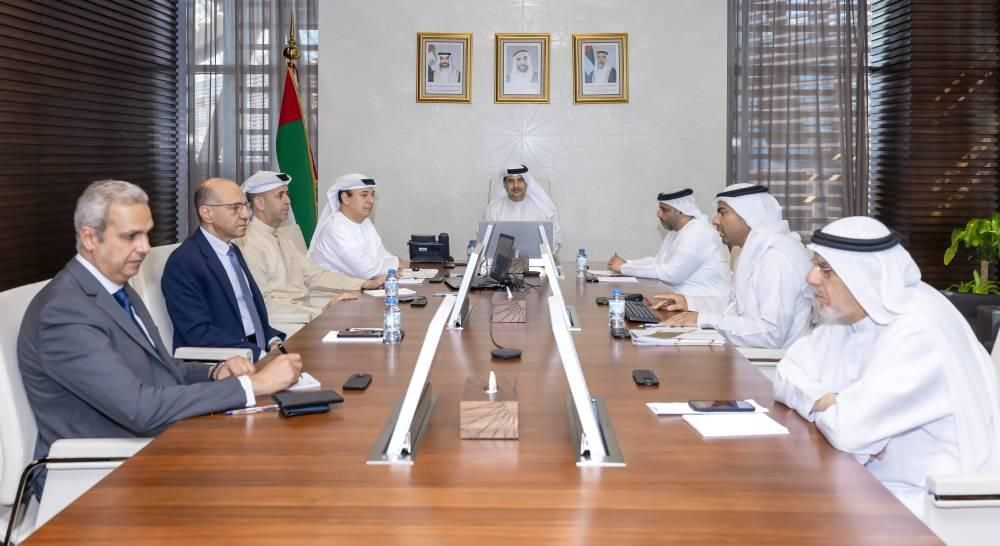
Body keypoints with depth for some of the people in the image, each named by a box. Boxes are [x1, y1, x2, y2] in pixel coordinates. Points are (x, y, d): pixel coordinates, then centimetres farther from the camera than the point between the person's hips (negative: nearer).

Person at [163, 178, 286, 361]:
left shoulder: (232, 250, 14)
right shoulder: (183, 263, -12)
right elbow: (199, 334, -18)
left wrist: (273, 342, -1)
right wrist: (260, 355, -24)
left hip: (260, 350, 8)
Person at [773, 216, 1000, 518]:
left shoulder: (920, 330, -25)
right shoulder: (847, 313, 3)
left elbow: (849, 427, -32)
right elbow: (787, 374, 4)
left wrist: (821, 408, -9)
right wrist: (824, 401, -16)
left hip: (928, 501, -7)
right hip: (871, 484, 8)